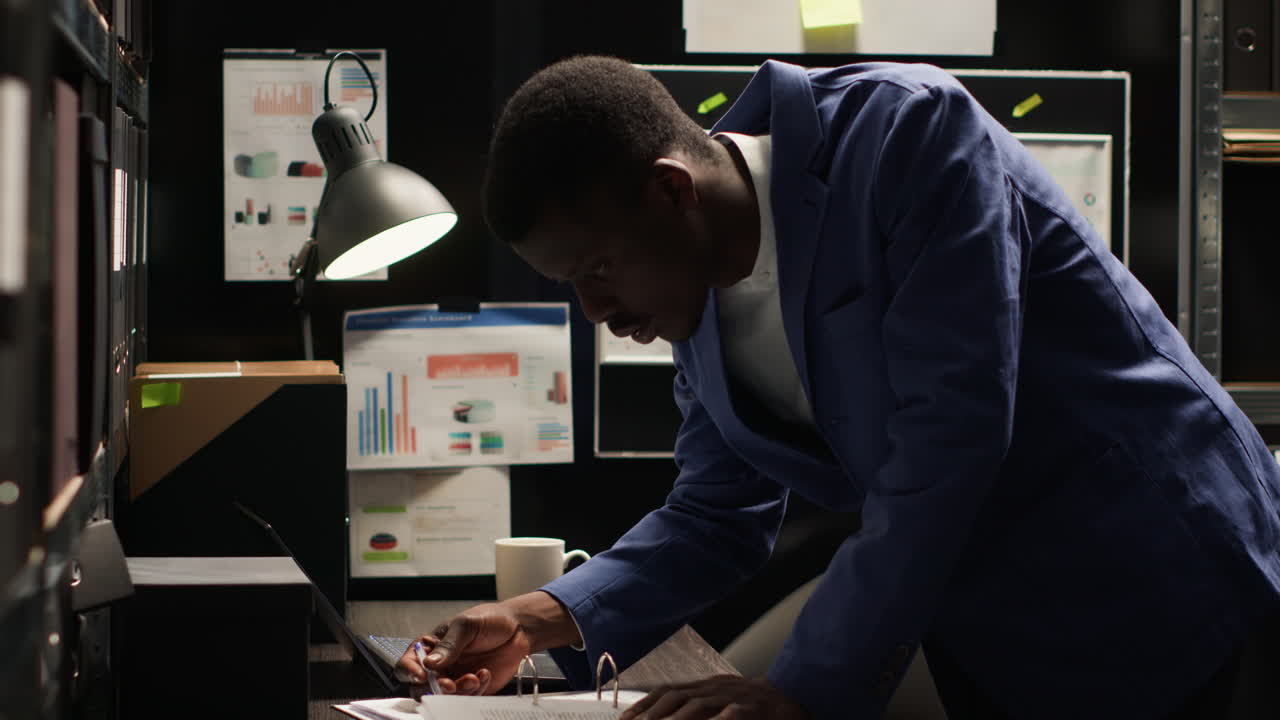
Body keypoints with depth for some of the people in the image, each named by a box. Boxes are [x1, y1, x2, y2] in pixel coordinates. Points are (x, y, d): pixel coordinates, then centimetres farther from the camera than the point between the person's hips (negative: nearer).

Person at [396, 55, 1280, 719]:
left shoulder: (906, 133, -22)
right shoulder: (701, 294, 0)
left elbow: (946, 436, -28)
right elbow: (718, 514, 9)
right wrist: (547, 617, -6)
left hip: (1149, 581, -6)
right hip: (980, 633, 6)